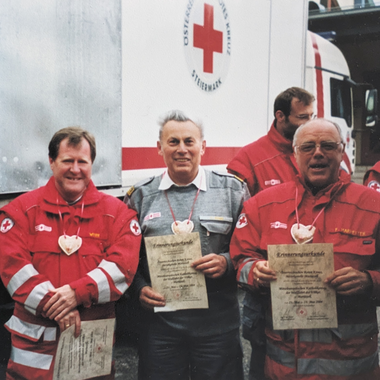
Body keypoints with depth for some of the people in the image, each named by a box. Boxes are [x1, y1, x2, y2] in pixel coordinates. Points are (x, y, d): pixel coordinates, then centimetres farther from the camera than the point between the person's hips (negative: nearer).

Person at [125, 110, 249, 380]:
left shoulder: (233, 190, 2)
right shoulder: (141, 196, 6)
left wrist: (227, 262, -15)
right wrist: (140, 288, -7)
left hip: (217, 322, 0)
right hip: (159, 320, 1)